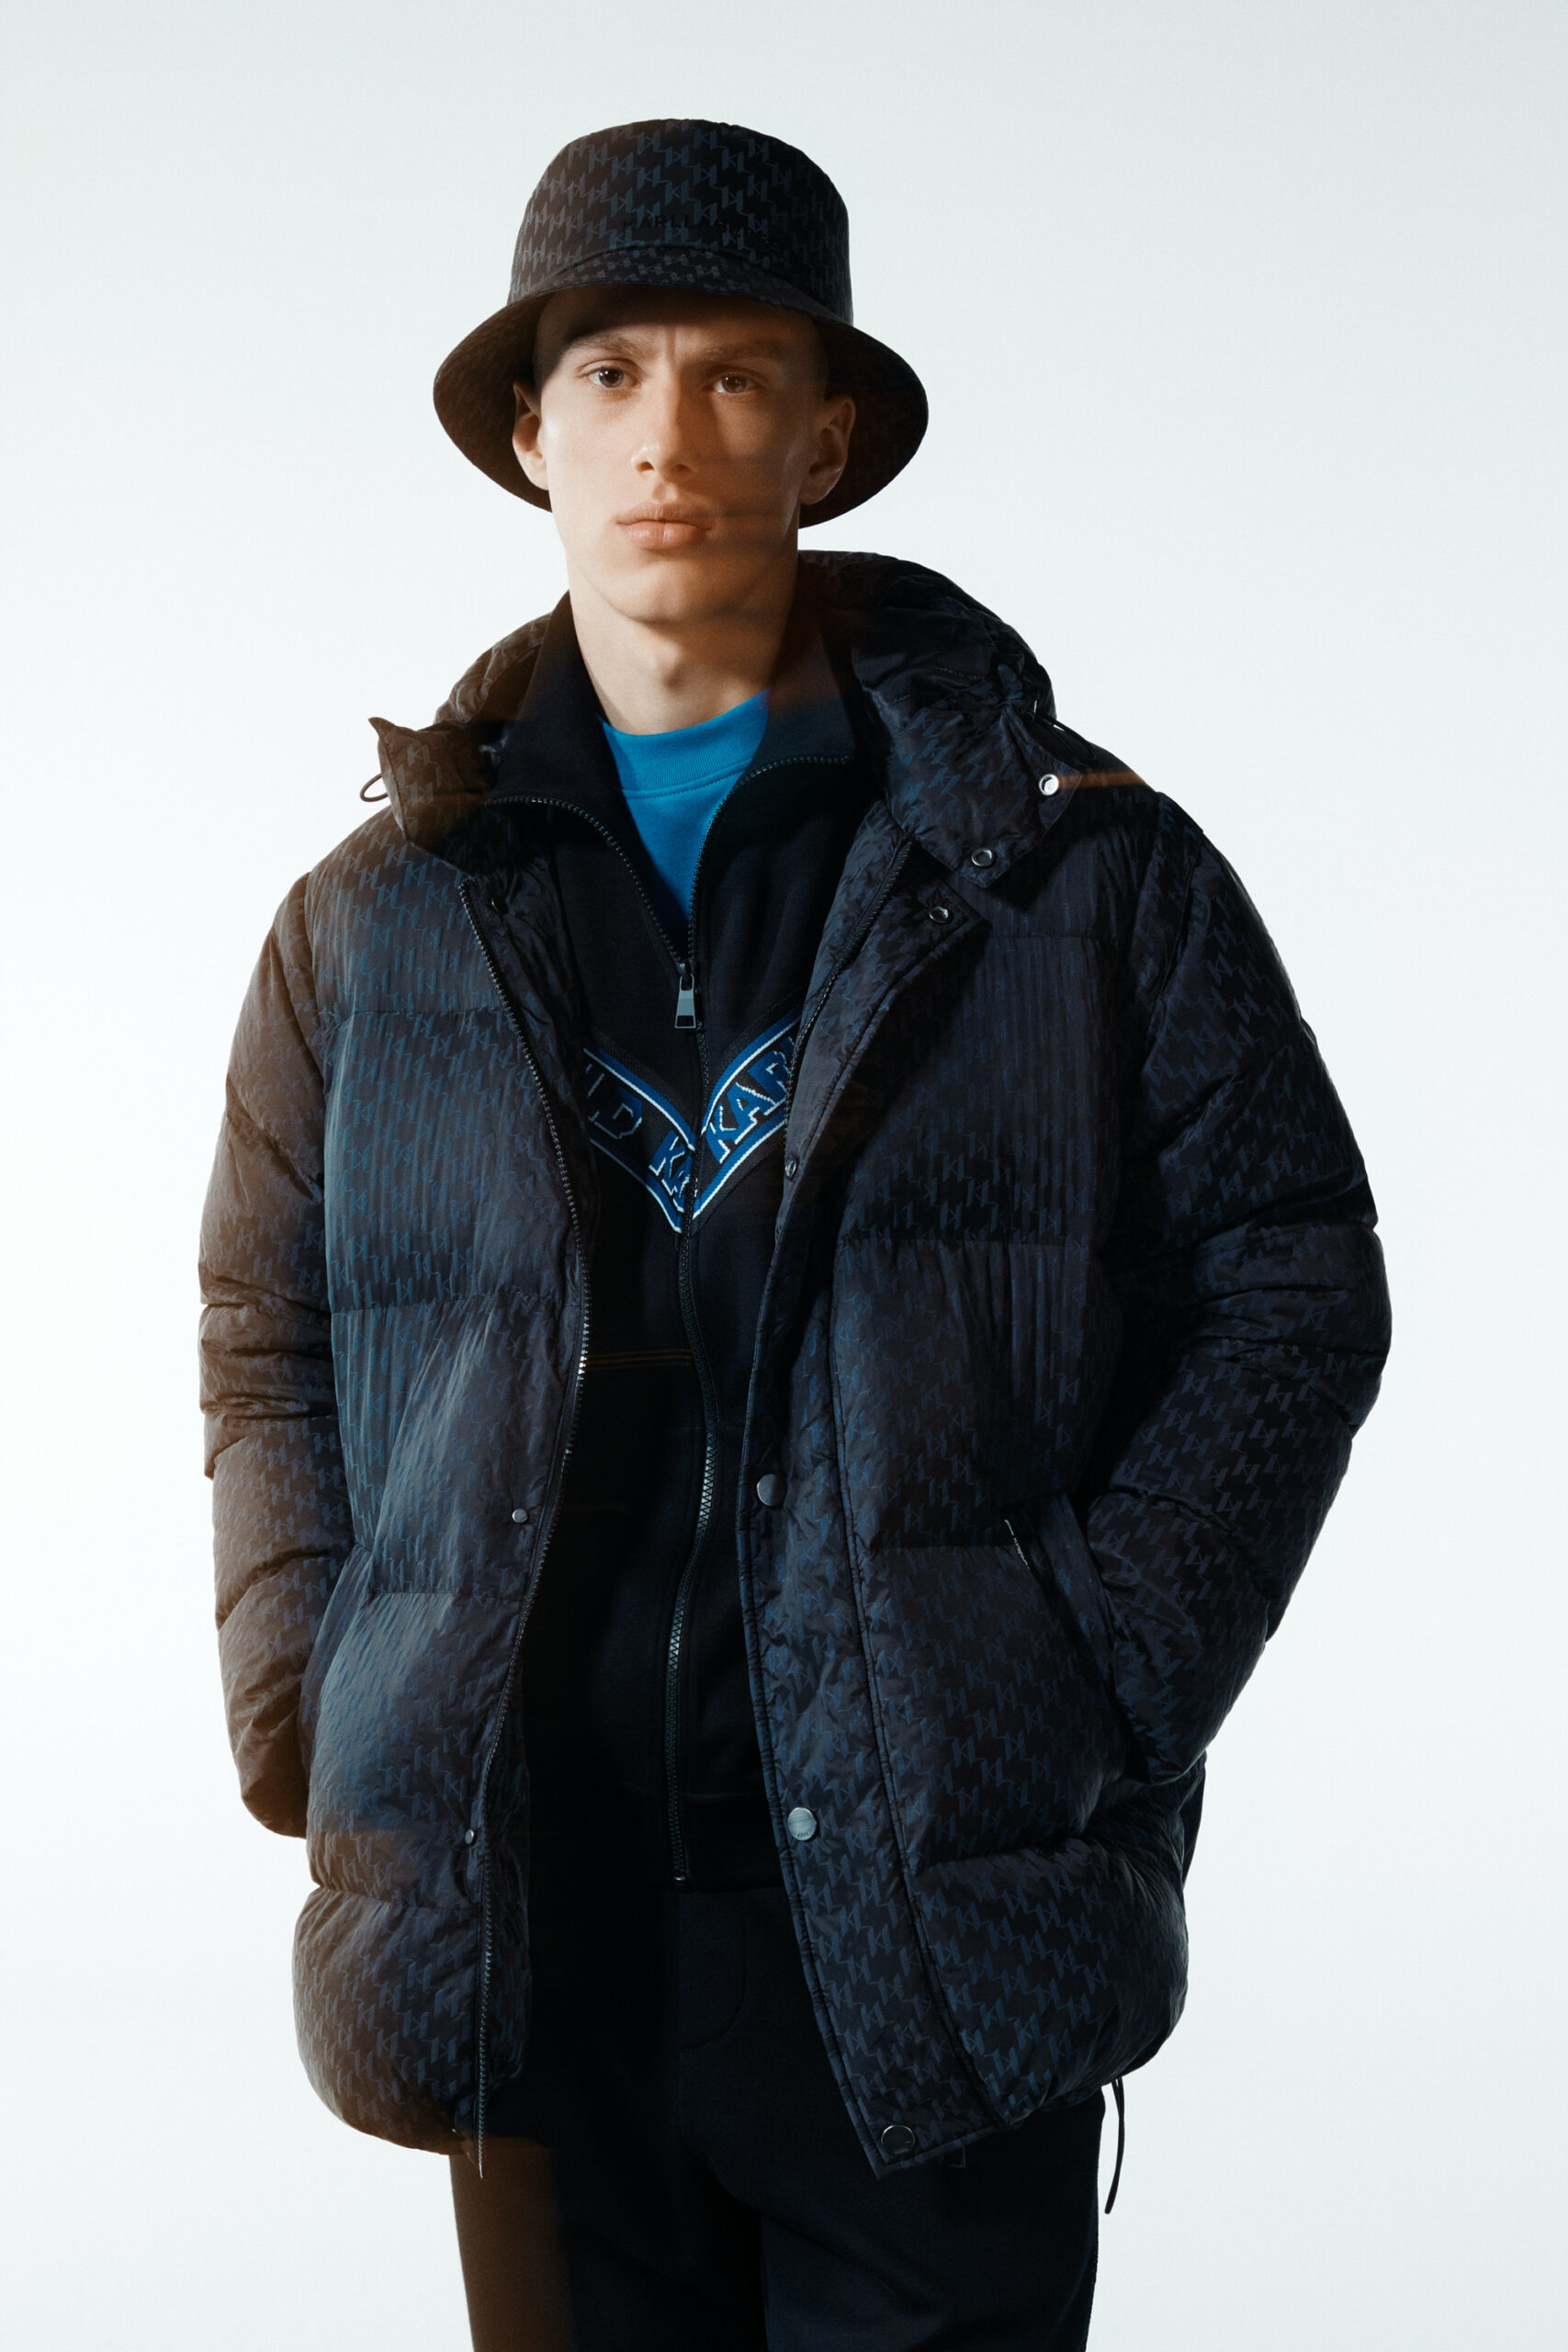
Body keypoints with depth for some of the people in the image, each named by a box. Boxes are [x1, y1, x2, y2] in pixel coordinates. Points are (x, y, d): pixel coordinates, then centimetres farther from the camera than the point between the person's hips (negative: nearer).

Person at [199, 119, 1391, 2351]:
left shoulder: (1081, 870, 3)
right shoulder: (373, 927, 10)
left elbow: (1294, 1278, 3)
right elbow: (270, 1343, 15)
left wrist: (1105, 1689, -7)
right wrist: (314, 1726, 2)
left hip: (937, 1920, -2)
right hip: (532, 1942, 2)